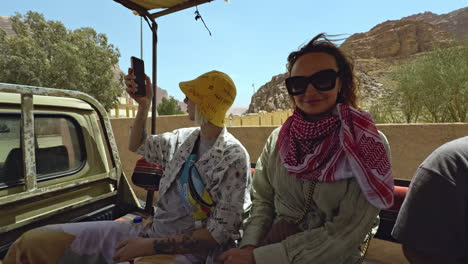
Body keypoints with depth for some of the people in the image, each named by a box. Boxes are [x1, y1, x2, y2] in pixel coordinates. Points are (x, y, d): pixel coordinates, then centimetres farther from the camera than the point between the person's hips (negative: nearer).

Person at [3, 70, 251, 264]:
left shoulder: (234, 158, -16)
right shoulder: (184, 138, 5)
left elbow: (219, 233, -16)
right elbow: (137, 146, 19)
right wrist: (144, 105, 5)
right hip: (148, 230, 6)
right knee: (32, 242, -4)